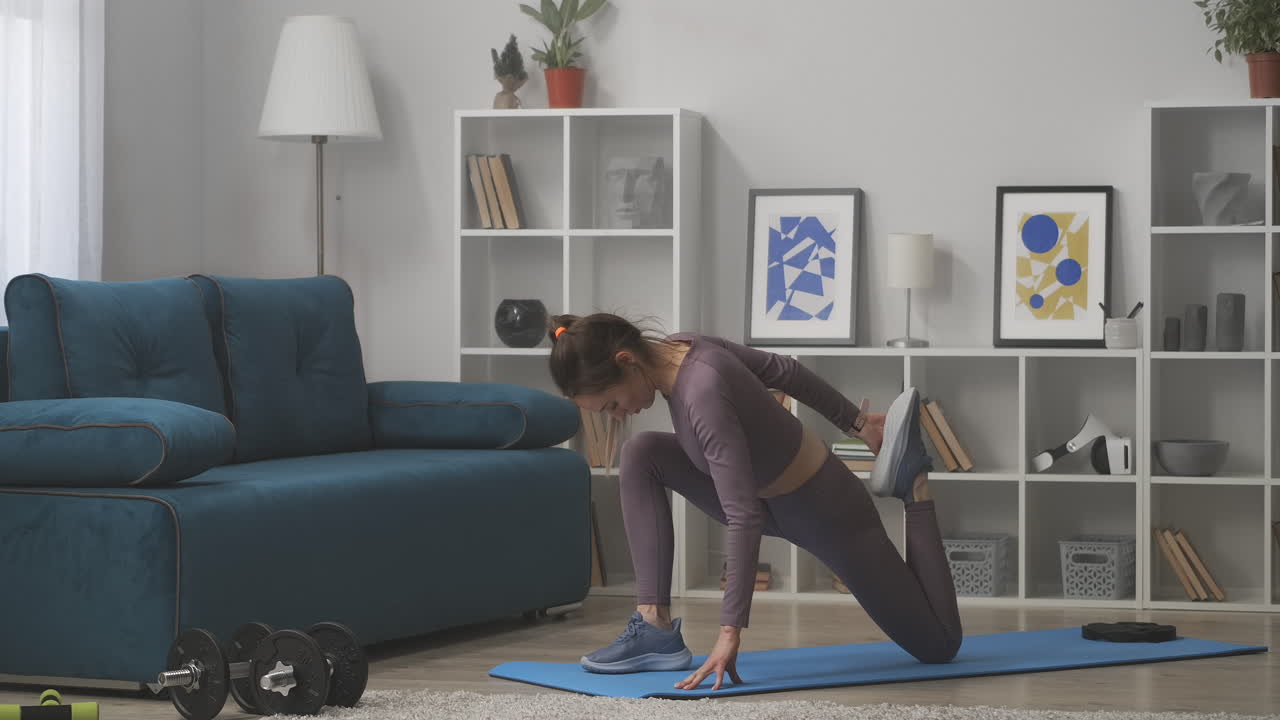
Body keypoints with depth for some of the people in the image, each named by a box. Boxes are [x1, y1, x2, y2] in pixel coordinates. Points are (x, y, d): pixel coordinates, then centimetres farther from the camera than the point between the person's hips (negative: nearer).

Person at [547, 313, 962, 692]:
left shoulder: (702, 392, -37)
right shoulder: (684, 349, -12)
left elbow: (745, 518, -40)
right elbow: (781, 370, 2)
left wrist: (730, 632, -43)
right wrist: (855, 423, 16)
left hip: (824, 509, -8)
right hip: (772, 497, 8)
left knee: (938, 645, 7)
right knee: (641, 456, -13)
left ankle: (912, 483, 18)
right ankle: (655, 629, -12)